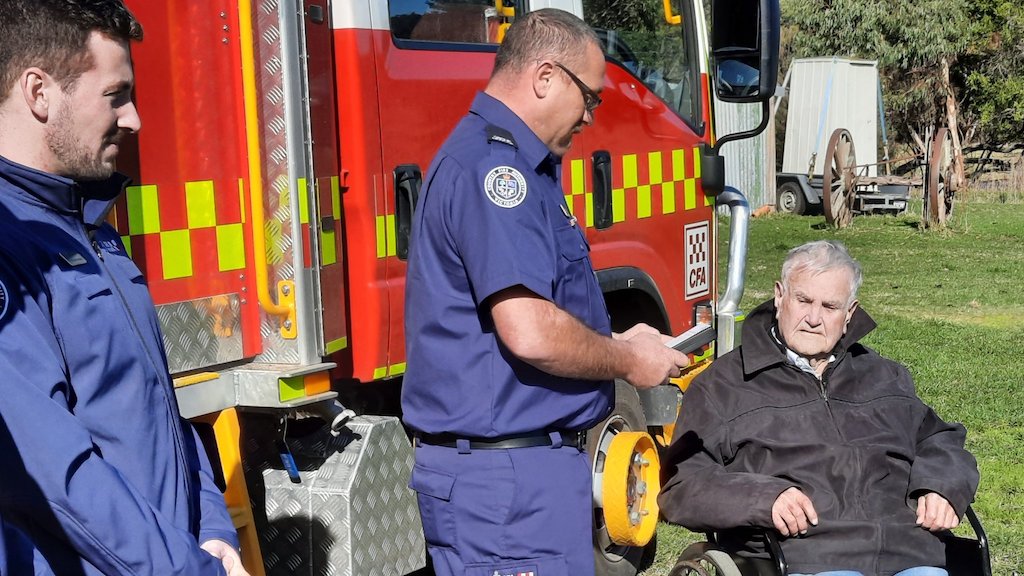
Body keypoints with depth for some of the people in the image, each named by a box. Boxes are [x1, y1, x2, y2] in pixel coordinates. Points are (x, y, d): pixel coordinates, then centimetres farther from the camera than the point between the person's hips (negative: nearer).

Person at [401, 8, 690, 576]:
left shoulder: (515, 163, 15)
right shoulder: (492, 164, -18)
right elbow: (530, 333, -27)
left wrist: (617, 342, 11)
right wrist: (627, 360, -11)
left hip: (529, 460, 11)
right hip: (507, 478, -11)